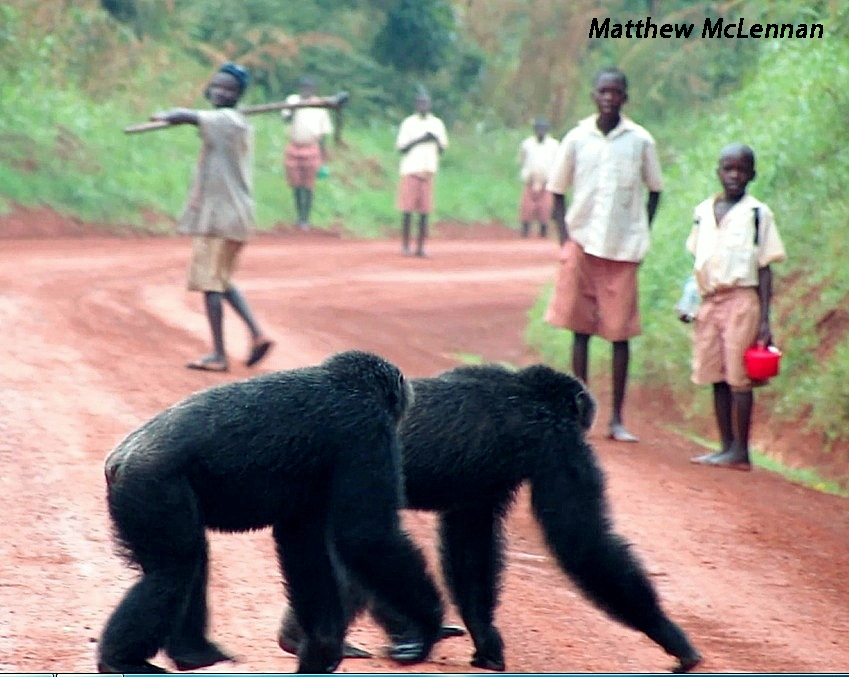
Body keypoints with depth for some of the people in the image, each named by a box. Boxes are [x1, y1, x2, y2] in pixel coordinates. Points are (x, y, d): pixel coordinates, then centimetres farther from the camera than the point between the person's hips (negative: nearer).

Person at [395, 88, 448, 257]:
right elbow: (400, 147, -5)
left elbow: (442, 148, 13)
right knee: (408, 210, -4)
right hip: (410, 169, -3)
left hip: (428, 171, 3)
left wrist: (436, 140, -9)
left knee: (425, 211, 1)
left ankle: (421, 246, 5)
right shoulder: (408, 123, 0)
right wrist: (421, 140, -14)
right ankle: (405, 245, 1)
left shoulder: (437, 124, 10)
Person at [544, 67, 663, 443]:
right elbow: (557, 191, 9)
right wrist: (565, 236, -1)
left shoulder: (640, 141, 0)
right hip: (582, 244, 1)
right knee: (581, 330, 3)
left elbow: (654, 190, 11)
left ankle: (617, 419, 6)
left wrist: (642, 235, 3)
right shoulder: (577, 139, 1)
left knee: (620, 334, 1)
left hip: (623, 249, 0)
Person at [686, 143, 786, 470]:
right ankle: (726, 446, 12)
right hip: (709, 301, 5)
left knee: (738, 376, -6)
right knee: (717, 377, 6)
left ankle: (741, 452, -4)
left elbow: (765, 269, -3)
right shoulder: (703, 212, 12)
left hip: (741, 299, -5)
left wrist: (765, 319, -7)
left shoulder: (758, 213, -2)